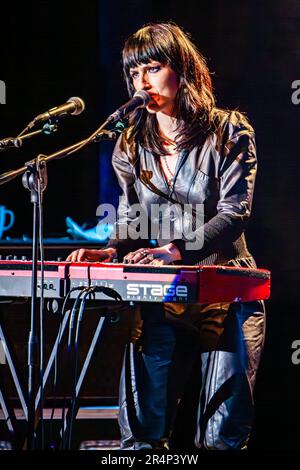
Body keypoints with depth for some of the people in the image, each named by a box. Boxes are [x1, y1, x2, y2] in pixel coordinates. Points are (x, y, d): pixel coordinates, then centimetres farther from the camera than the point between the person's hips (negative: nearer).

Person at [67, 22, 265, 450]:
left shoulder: (228, 132, -4)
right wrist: (114, 251, -12)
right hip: (160, 296, 4)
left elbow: (234, 214, -14)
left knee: (220, 436, -7)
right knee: (140, 433, -4)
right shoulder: (132, 145, 10)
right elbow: (132, 220, 11)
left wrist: (174, 251, -29)